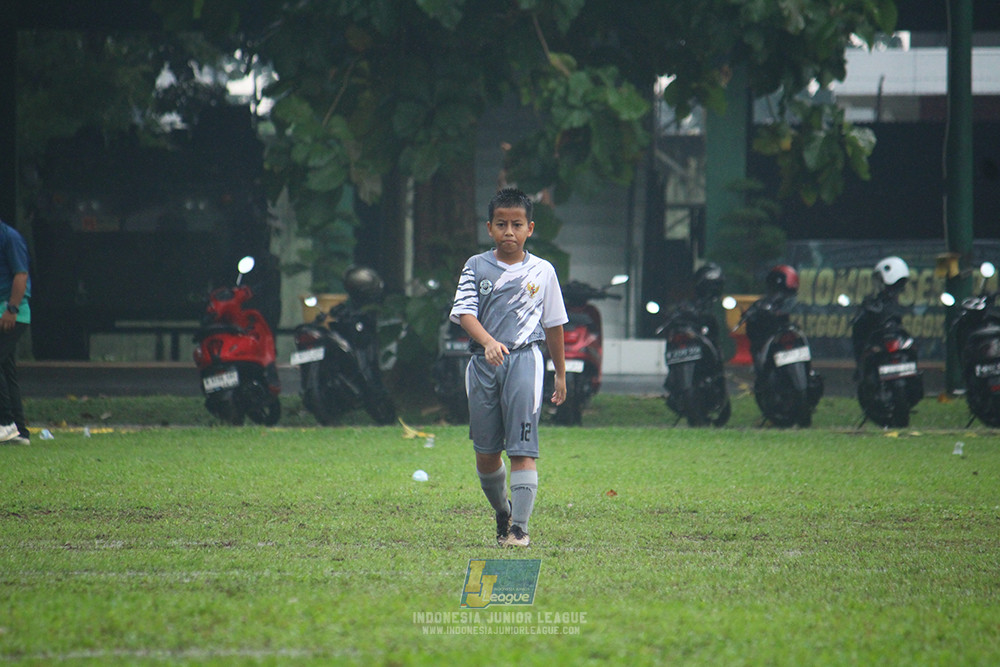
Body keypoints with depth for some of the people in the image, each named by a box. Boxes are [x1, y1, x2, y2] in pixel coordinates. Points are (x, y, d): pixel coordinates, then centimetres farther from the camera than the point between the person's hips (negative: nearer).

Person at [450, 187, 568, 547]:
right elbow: (464, 312, -7)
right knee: (486, 450, 6)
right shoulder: (477, 267, 5)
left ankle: (520, 528, -11)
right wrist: (489, 342, -25)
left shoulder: (542, 271, 7)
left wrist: (561, 375, 17)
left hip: (524, 359, -1)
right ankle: (502, 513, 29)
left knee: (522, 448, -10)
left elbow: (554, 325, 14)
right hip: (483, 364, 1)